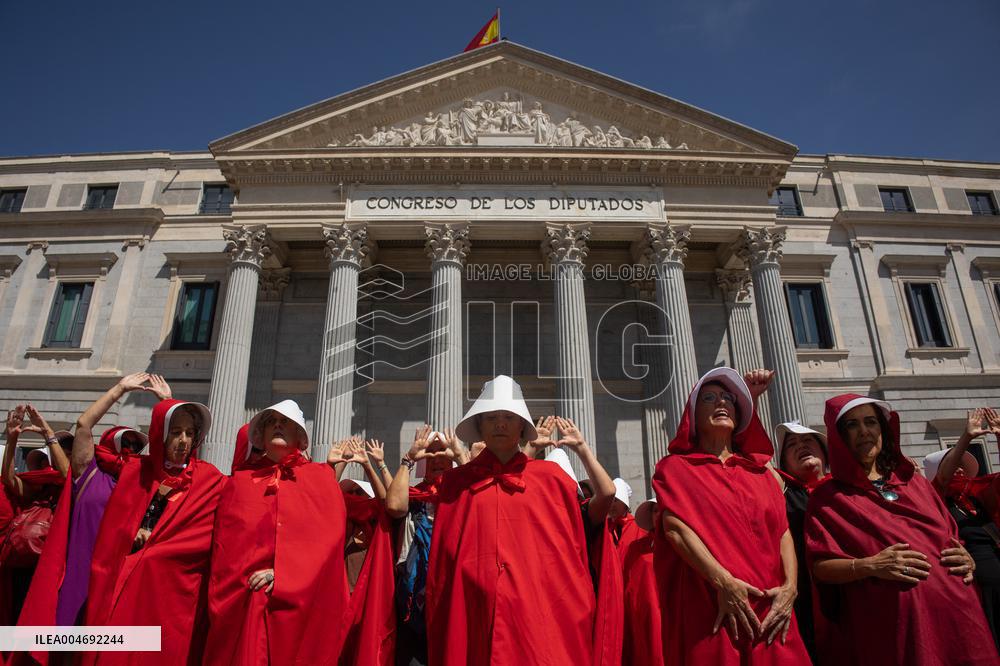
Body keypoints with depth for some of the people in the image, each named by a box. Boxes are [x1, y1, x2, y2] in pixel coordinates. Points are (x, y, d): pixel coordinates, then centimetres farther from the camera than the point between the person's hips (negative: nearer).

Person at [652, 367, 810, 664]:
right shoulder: (676, 466, 5)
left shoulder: (759, 468, 16)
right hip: (710, 608, -3)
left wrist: (790, 586, -9)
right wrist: (724, 582, -19)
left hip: (771, 610, 4)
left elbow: (783, 529, 7)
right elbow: (675, 528, -9)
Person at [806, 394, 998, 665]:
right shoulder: (827, 497, 0)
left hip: (953, 612, 5)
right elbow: (820, 566, -6)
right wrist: (870, 566, -21)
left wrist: (967, 559, -2)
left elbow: (951, 538, 19)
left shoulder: (914, 481, 16)